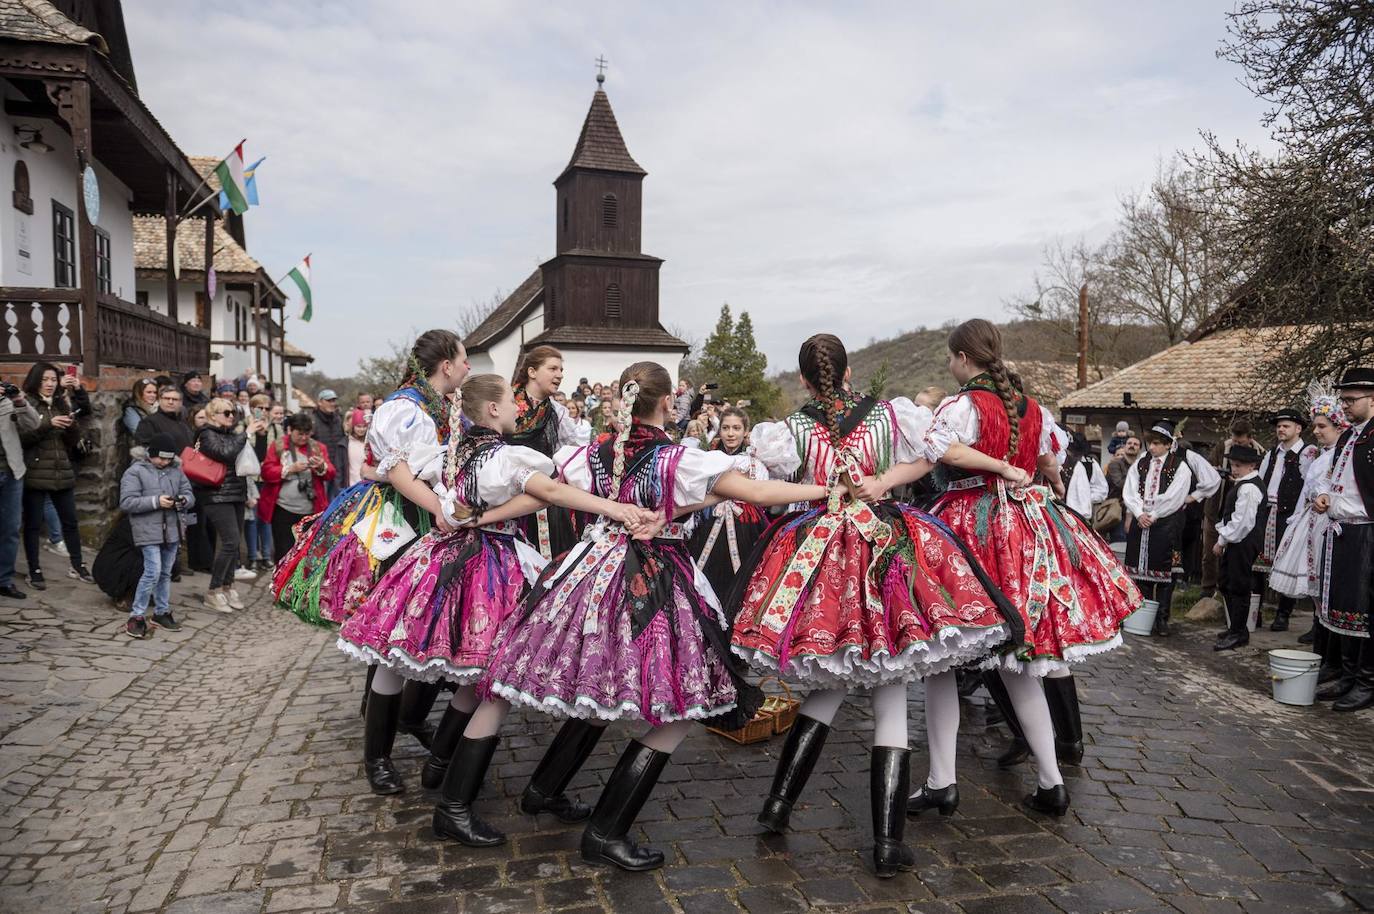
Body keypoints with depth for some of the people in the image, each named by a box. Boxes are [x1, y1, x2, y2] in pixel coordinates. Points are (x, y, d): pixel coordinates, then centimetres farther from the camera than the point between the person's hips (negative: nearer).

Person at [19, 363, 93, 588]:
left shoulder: (61, 403, 13)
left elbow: (73, 440, 10)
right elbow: (21, 438, -12)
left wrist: (71, 425, -9)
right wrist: (49, 425, -20)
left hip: (62, 472, 5)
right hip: (35, 474, -5)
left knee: (70, 521, 9)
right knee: (33, 524, 3)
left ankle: (78, 567, 18)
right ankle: (34, 572, 11)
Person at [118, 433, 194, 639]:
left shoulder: (175, 470, 10)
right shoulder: (135, 472, -5)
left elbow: (190, 495, 12)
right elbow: (126, 503, -13)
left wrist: (184, 500, -11)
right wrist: (156, 502, -20)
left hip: (171, 531, 6)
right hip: (148, 532, -5)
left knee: (166, 573, 14)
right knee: (153, 572, -12)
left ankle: (162, 612, 27)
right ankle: (136, 616, 0)